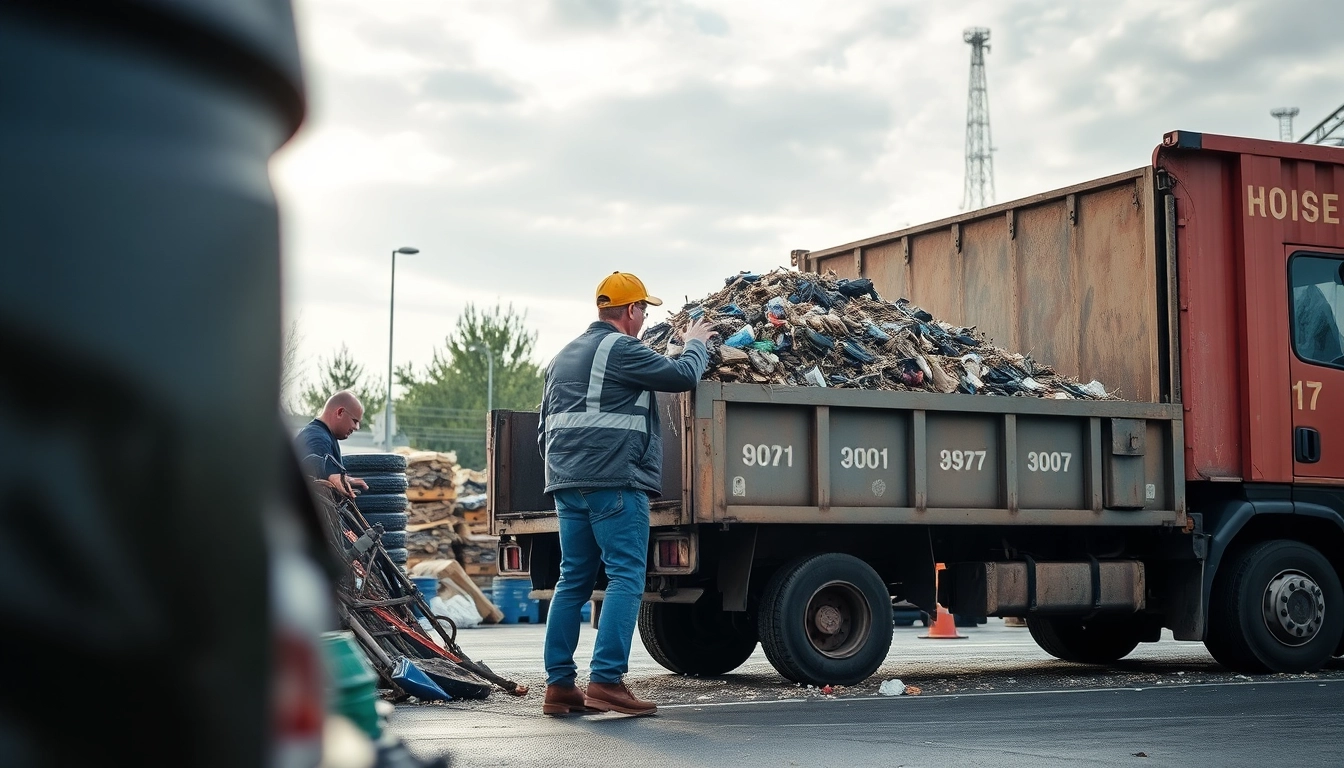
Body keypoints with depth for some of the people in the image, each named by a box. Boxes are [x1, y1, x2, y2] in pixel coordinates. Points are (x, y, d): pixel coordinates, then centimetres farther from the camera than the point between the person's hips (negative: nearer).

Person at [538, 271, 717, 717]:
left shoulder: (564, 357, 21)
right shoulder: (620, 349, -6)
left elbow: (544, 431, 25)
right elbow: (682, 376, -7)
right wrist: (697, 345, 12)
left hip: (567, 485, 9)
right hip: (614, 482, -9)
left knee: (573, 580, 9)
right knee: (625, 577, -8)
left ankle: (559, 684, 7)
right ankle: (606, 680, -16)